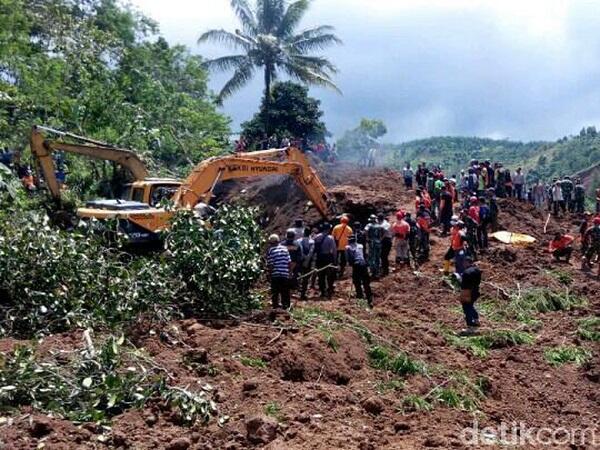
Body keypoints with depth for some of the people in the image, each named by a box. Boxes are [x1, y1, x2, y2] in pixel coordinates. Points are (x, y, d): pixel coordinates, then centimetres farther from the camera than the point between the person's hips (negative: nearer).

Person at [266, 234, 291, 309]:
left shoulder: (270, 250, -7)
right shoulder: (284, 248, 2)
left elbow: (270, 265, -10)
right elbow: (289, 262, 1)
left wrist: (269, 274, 0)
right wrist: (288, 270, 12)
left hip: (275, 274, -2)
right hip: (285, 274, 2)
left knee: (275, 290, 10)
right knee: (285, 291, 11)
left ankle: (275, 304, 15)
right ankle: (285, 304, 15)